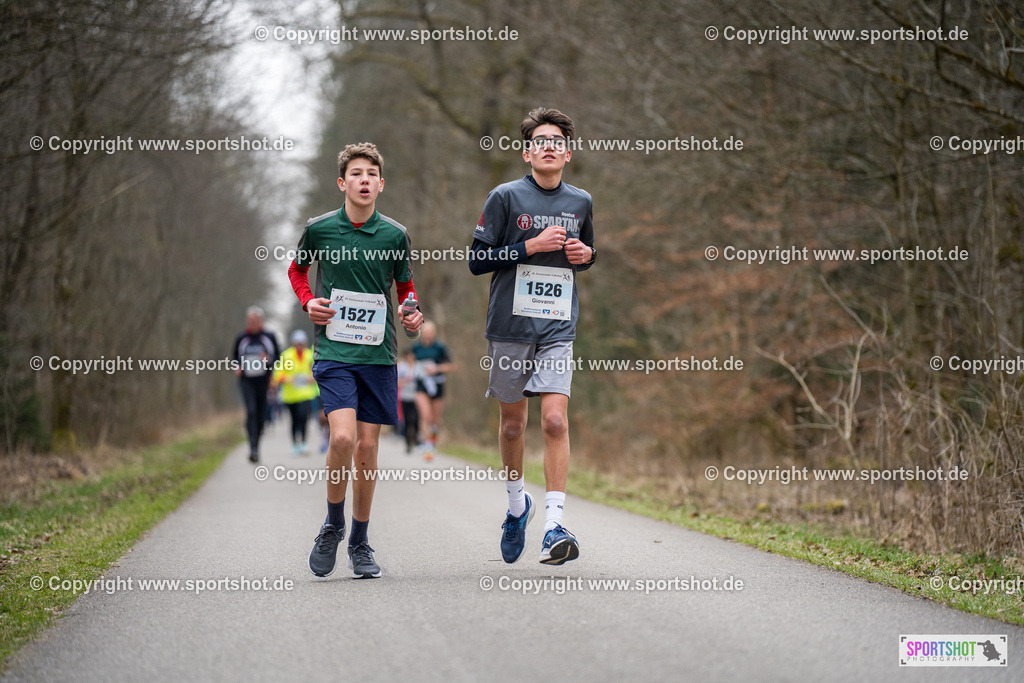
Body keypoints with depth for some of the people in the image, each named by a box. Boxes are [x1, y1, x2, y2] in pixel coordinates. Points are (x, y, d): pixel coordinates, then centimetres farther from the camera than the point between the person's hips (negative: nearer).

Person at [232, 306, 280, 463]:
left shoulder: (270, 337, 5)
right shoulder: (241, 338, 6)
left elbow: (277, 356, 10)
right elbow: (235, 356, 19)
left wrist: (269, 359, -11)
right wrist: (237, 367, -1)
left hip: (263, 380, 1)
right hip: (246, 380, -1)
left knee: (261, 415, 4)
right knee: (251, 411, -19)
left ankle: (256, 446, 23)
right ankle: (253, 448, -23)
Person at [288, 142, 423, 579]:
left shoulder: (395, 234, 2)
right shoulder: (319, 229, -1)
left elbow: (405, 286, 16)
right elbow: (297, 269, 17)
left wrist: (412, 315, -3)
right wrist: (307, 301, 0)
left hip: (378, 353, 2)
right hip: (333, 351, -2)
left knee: (367, 445, 4)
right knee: (342, 437, -18)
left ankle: (360, 543, 18)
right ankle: (333, 526, 5)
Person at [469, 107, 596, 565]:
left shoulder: (580, 202, 9)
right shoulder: (506, 197, -2)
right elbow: (477, 260, -4)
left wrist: (585, 254, 2)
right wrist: (532, 246, -14)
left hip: (558, 329, 1)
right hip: (510, 326, -1)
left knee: (555, 420, -13)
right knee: (512, 423, 9)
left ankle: (554, 526, -15)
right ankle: (517, 504, 34)